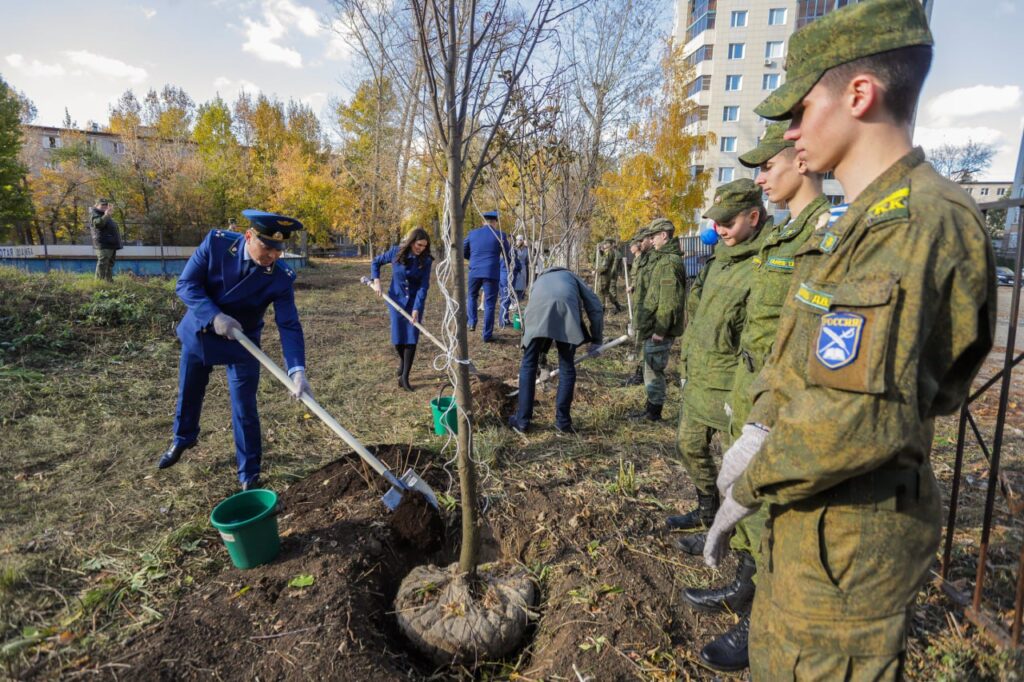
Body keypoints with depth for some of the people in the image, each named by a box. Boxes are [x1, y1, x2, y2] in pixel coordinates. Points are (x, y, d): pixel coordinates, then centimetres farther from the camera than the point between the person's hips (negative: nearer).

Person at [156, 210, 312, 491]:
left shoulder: (282, 277, -25)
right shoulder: (216, 242, -22)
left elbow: (289, 326, -27)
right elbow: (185, 284, -17)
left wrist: (297, 370, -40)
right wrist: (214, 316, -32)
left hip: (242, 343, -2)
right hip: (199, 331, 2)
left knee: (244, 408, -2)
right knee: (188, 393, 22)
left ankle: (249, 473, 16)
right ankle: (182, 439, 52)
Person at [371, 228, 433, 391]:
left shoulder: (425, 260, -12)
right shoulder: (396, 252, -10)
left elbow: (423, 286, -14)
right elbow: (376, 262, 6)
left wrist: (417, 308, -22)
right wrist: (376, 281, -8)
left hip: (415, 301, 0)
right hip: (396, 299, 1)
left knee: (411, 338, -6)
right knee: (398, 339, 3)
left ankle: (404, 377, 1)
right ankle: (402, 361, 35)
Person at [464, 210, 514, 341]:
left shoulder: (472, 233, 6)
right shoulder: (500, 235, -2)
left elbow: (462, 252, 12)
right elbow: (507, 256, 5)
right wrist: (510, 246, 26)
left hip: (475, 272, 2)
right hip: (491, 273, -2)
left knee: (472, 296, 27)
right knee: (489, 303, 5)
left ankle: (472, 322, 14)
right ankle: (487, 335, 8)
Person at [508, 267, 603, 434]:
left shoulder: (539, 280, 45)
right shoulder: (571, 277, 40)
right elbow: (595, 308, 25)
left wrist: (541, 353, 49)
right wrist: (596, 340, 31)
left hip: (539, 308, 1)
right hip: (566, 308, -1)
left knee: (528, 364, 13)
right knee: (567, 367, 12)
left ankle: (522, 421, 17)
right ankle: (563, 421, 19)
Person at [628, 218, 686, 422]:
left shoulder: (669, 262, -17)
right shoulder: (657, 258, 16)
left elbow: (669, 301, -23)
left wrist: (660, 329, -23)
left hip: (658, 329, -11)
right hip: (651, 327, 11)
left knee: (654, 369, -2)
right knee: (651, 368, 17)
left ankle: (654, 411, 10)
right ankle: (651, 409, 28)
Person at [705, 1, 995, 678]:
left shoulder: (918, 223, -23)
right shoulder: (856, 222, 9)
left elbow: (859, 420, -30)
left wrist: (747, 488, -16)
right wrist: (759, 429, -5)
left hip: (847, 533, -9)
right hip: (808, 515, 9)